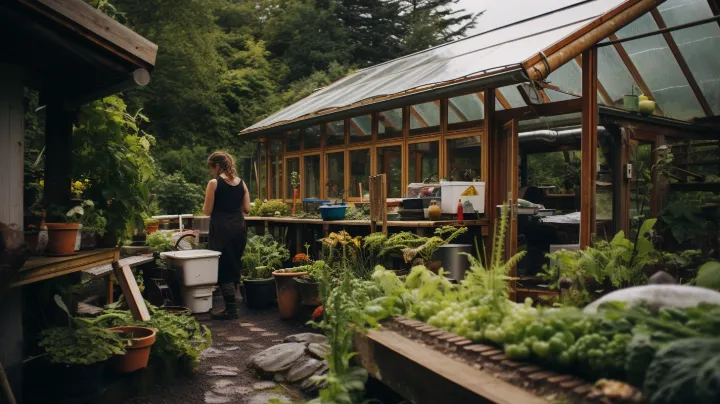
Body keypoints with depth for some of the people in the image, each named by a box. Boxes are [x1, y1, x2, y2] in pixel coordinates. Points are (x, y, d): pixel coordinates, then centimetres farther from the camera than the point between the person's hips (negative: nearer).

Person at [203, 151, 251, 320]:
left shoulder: (214, 183, -7)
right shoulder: (241, 183, 8)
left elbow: (207, 211, -7)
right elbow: (246, 209, 9)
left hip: (222, 228, -6)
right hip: (239, 227, 6)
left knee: (223, 269, 1)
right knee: (235, 266, 15)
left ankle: (231, 309, 1)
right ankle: (231, 305, 21)